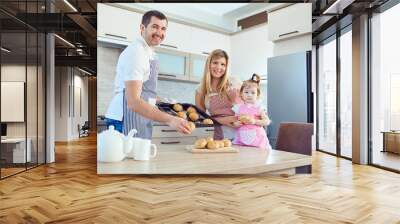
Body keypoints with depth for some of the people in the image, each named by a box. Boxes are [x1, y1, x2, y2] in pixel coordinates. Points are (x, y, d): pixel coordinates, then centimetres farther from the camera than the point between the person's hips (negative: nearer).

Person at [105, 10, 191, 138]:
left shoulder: (148, 53, 12)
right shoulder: (135, 52, -18)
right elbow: (133, 101, -28)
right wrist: (170, 120, -33)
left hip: (140, 120, 9)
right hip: (127, 121, -9)